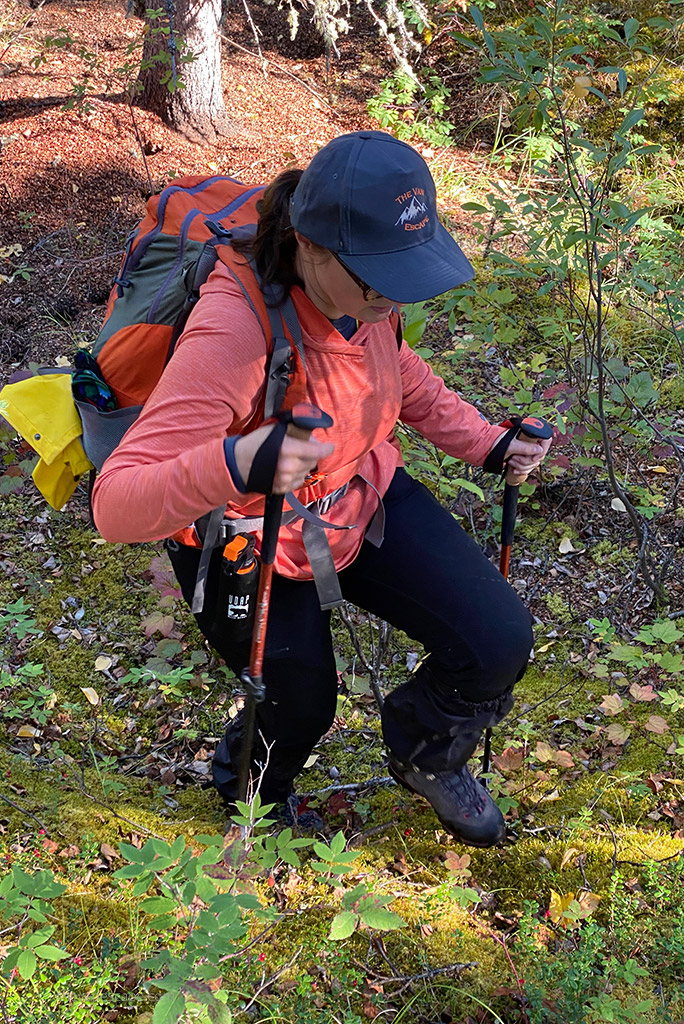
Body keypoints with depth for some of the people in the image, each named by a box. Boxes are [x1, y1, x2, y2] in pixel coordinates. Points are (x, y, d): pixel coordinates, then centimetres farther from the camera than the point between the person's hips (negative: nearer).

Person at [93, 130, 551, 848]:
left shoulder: (367, 290, -18)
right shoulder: (232, 332, -40)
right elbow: (115, 506, -43)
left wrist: (485, 443, 2)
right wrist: (232, 465, -61)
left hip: (364, 498, 6)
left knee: (498, 642, -5)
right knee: (301, 709, 12)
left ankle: (425, 755, 29)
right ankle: (245, 783, 52)